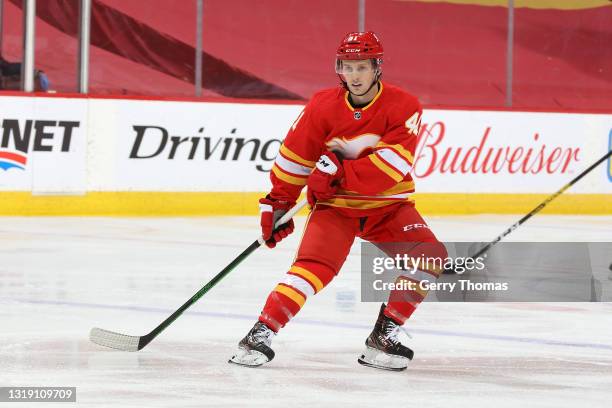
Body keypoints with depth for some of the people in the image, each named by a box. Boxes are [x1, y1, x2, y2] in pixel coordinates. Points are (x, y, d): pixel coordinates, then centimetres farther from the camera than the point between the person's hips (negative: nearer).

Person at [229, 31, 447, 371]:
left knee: (429, 256, -16)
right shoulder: (322, 107, -9)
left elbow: (391, 165, -24)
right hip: (334, 205, -1)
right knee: (315, 263, -24)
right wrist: (277, 204, 0)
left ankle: (385, 333, -6)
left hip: (387, 206, 1)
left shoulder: (403, 107, -13)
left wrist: (340, 172, -30)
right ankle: (261, 334, -23)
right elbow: (294, 158, 0)